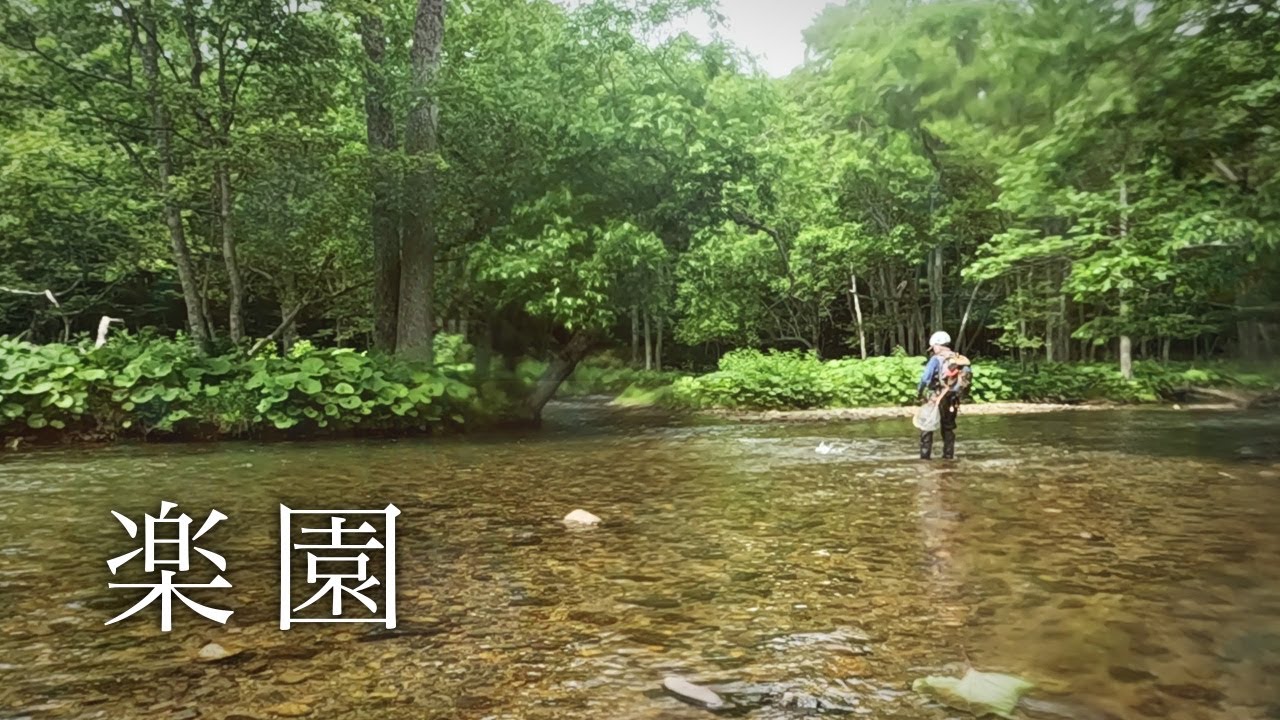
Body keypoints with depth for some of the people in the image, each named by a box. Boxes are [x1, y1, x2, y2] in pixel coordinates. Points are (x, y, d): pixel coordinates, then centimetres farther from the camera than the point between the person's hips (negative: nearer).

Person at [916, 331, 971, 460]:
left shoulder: (936, 359, -12)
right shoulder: (960, 360, 5)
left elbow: (925, 378, -15)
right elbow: (967, 379, 5)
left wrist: (919, 393, -2)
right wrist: (958, 392, 14)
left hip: (936, 399, -5)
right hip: (952, 400, 5)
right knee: (949, 427, 20)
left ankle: (925, 454, 2)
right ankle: (949, 454, 22)